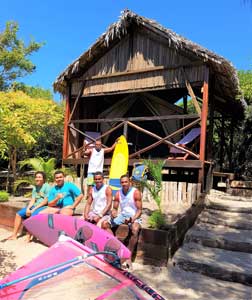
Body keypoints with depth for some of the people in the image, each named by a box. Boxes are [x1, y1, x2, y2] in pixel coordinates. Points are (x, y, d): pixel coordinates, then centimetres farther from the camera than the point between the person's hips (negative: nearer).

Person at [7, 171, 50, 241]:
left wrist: (34, 209, -16)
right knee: (19, 214, -2)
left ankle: (29, 236, -28)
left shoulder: (47, 186, -7)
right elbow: (33, 200, 9)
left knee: (33, 215, -35)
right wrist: (28, 208, -10)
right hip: (34, 206, 8)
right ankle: (14, 235, 3)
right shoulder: (35, 187, 15)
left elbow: (46, 201, -13)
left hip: (43, 207, -8)